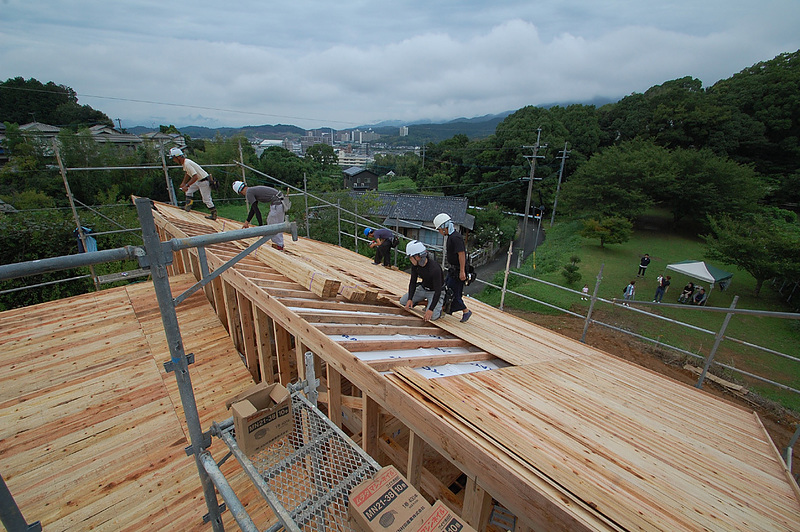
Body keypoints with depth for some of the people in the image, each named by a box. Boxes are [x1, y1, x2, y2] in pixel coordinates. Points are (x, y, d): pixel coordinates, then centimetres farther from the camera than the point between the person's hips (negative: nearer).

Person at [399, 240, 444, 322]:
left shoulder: (434, 268, -36)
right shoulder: (415, 264, -15)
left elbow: (438, 291, -32)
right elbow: (413, 281, -5)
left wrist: (431, 309, -34)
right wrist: (410, 299, -14)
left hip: (435, 291, -6)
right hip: (423, 288, 7)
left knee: (432, 316, -24)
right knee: (403, 301, 1)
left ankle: (441, 304, 7)